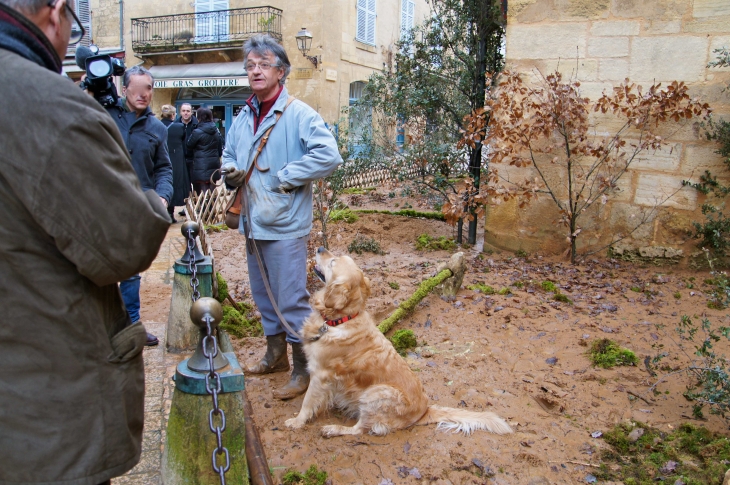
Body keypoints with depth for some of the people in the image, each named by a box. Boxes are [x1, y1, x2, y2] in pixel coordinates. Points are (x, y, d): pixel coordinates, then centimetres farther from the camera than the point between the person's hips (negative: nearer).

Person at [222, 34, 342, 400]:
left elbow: (328, 155, -24)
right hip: (253, 223, 8)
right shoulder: (244, 117, 11)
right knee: (264, 296, 19)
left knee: (292, 300, 0)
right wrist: (230, 171, 0)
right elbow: (229, 155, 24)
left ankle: (303, 369, 15)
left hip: (285, 225, -8)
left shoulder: (298, 113, -12)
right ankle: (275, 355, 38)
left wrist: (284, 178, -19)